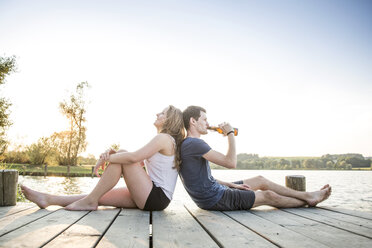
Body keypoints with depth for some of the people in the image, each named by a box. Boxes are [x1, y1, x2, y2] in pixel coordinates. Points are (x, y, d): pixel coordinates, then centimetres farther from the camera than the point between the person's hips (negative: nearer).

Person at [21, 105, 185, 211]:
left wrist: (106, 158, -7)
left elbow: (133, 158, -23)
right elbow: (139, 163, 16)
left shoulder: (164, 138, -10)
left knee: (122, 155, -14)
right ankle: (48, 199, 10)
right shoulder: (166, 141, 21)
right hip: (150, 197, 9)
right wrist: (111, 153, -1)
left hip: (157, 198, -9)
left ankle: (90, 201, -8)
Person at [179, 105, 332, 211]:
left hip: (214, 190, 10)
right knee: (268, 196, 1)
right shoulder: (194, 143, -23)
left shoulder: (188, 144, 11)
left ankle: (307, 195, 22)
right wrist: (230, 134, -12)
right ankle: (307, 202, 24)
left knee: (260, 180, 13)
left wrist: (232, 185, 10)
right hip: (214, 199, -10)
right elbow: (231, 163, -24)